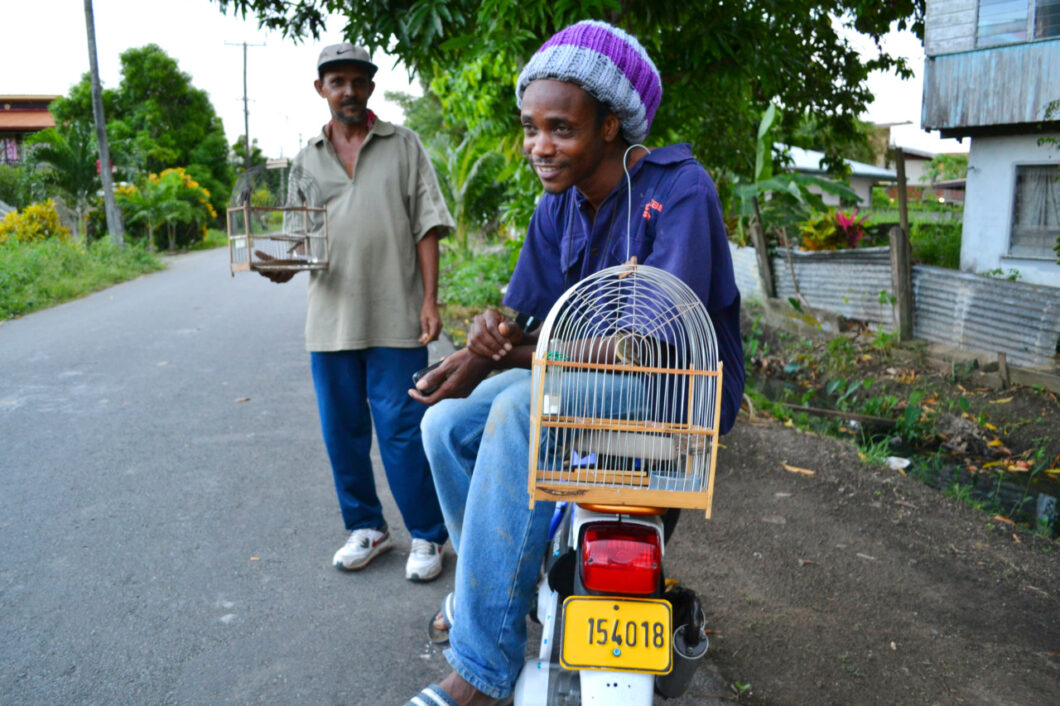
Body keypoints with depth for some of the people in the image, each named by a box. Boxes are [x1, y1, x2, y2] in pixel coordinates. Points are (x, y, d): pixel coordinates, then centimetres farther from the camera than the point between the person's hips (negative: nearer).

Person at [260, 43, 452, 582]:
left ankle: (426, 536, 12)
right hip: (331, 316, 4)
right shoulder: (307, 160, 15)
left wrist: (430, 300, -8)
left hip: (395, 317, -4)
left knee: (402, 430, -3)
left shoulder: (403, 146, 7)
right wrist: (283, 266, -7)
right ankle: (365, 527, 27)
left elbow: (427, 227, 1)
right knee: (342, 430, 10)